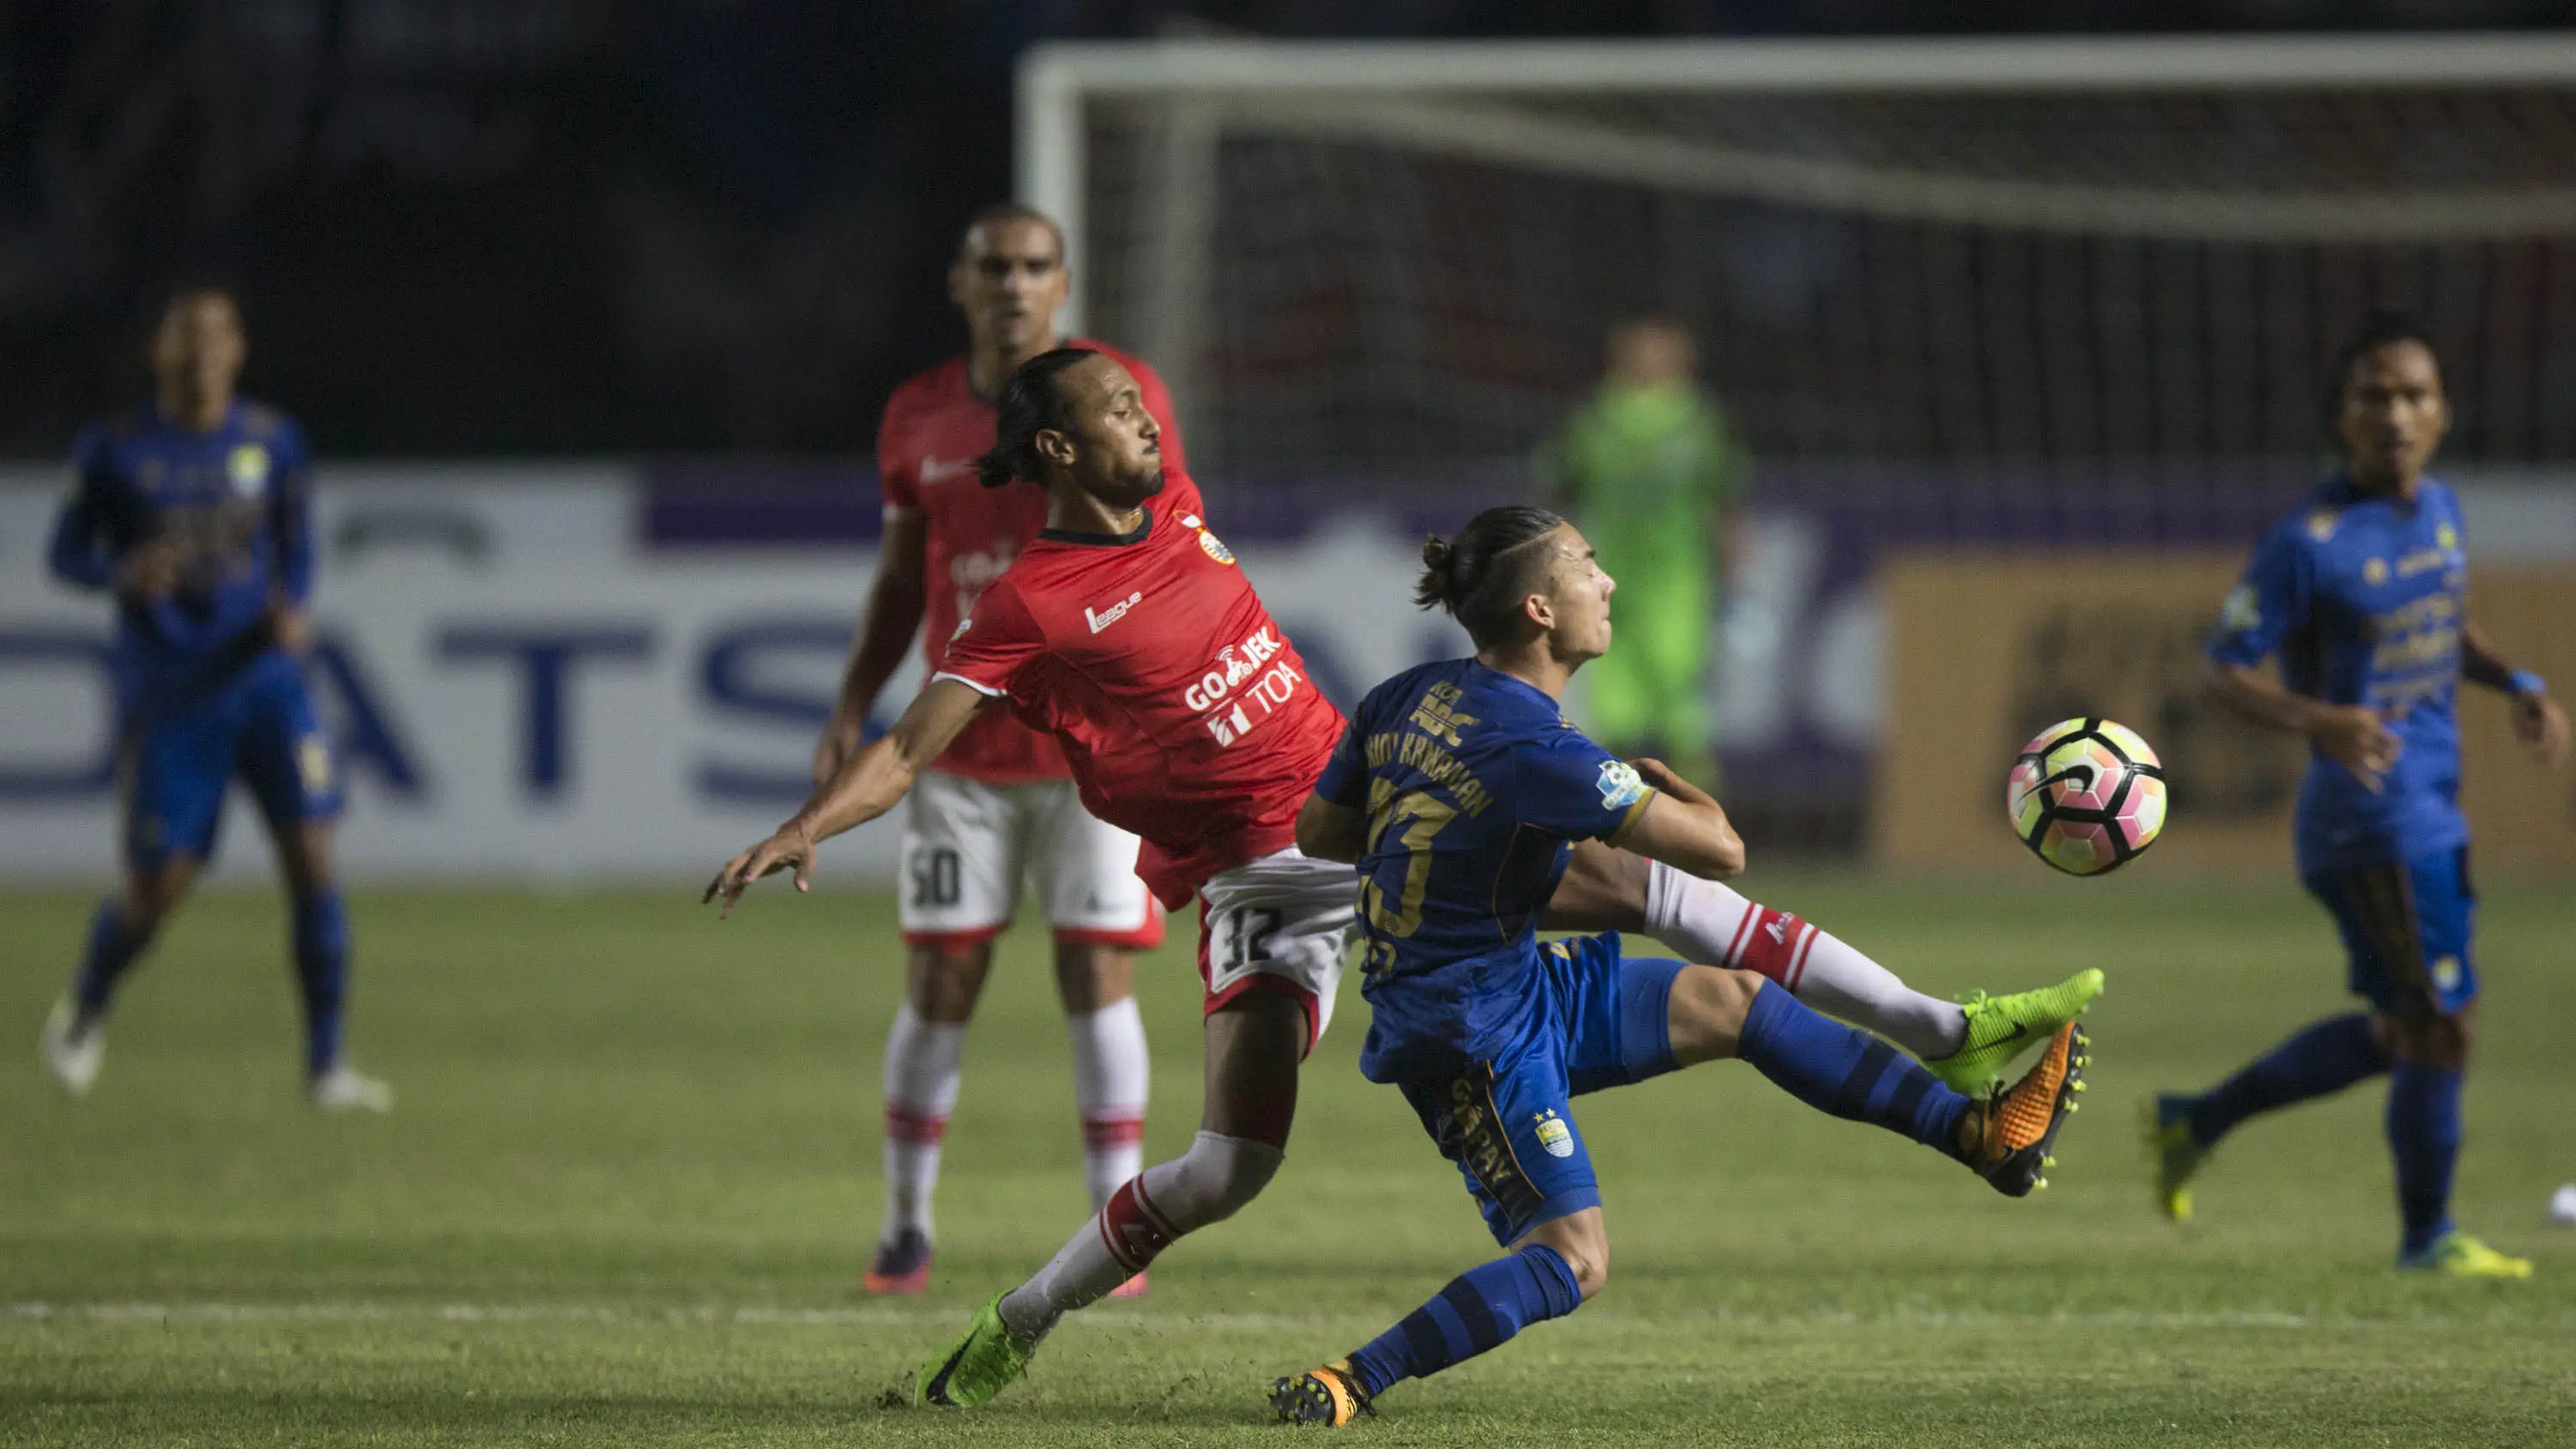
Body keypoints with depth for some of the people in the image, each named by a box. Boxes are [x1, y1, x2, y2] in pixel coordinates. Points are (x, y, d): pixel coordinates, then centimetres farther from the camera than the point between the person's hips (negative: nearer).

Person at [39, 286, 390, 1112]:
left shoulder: (272, 442, 5)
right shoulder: (115, 449, -1)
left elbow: (295, 548, 13)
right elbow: (67, 553, 4)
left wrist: (291, 609, -8)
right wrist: (122, 572, -18)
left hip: (265, 678, 2)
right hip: (166, 695, -2)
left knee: (312, 857, -11)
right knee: (155, 889, -2)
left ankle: (327, 1064, -4)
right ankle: (86, 1008, 31)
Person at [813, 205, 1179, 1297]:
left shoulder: (1120, 395, -1)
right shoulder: (918, 418, 7)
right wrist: (852, 706, 4)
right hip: (962, 751, 2)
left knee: (1098, 979, -5)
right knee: (938, 985, 1)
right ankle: (905, 1227, 12)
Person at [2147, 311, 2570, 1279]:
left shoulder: (2438, 509, 8)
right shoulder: (2310, 543, -16)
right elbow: (2222, 674, -13)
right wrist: (2318, 721, -31)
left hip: (2430, 813, 9)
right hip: (2373, 821, -9)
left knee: (2398, 1035, 17)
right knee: (2442, 1024, -3)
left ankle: (2194, 1123, 29)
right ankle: (2427, 1236, 15)